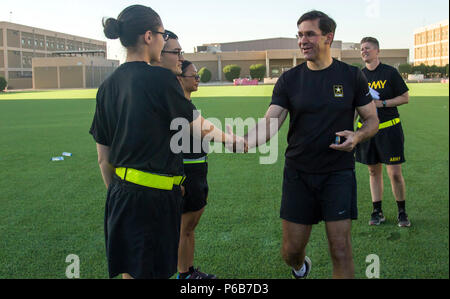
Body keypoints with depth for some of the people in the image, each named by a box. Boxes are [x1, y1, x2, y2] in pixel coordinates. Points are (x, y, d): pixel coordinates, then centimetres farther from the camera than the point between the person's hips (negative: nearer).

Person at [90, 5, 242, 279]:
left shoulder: (108, 86, 6)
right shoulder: (162, 79, -13)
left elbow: (103, 158, 11)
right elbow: (199, 128, -3)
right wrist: (231, 140, 15)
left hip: (121, 195, 7)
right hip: (154, 198, -7)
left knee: (129, 272, 16)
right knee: (151, 272, 5)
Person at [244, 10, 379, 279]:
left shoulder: (352, 76, 0)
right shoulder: (290, 80, 1)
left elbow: (372, 121, 6)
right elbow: (270, 123, -9)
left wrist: (357, 136, -18)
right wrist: (244, 142, -30)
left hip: (339, 173, -1)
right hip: (298, 174, 2)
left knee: (341, 251, -6)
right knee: (291, 251, 8)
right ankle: (301, 266, 44)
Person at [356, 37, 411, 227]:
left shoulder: (390, 72, -3)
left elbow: (405, 97, -1)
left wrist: (382, 103, -13)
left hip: (389, 128, -4)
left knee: (395, 173, -3)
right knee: (374, 171, 9)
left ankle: (402, 212, 14)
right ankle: (377, 212, 19)